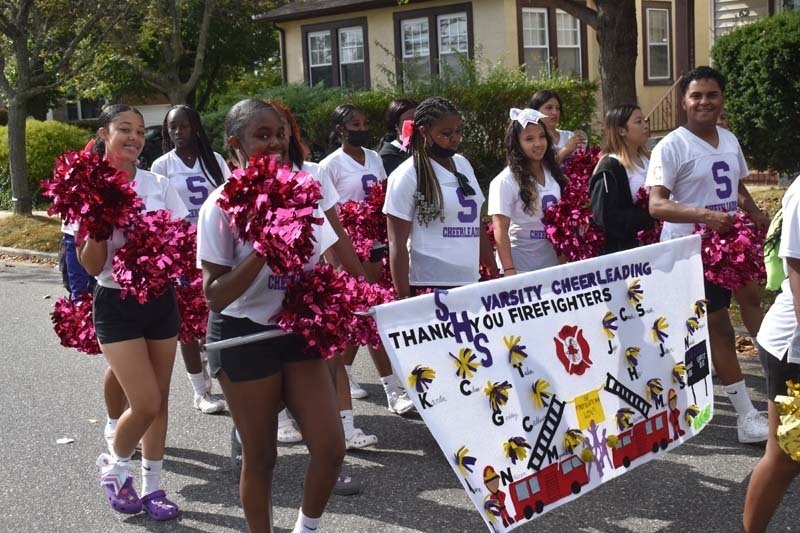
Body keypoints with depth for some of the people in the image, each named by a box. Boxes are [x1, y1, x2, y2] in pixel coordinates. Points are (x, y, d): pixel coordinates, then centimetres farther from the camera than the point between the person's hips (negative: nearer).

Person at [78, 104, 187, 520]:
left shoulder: (159, 184, 3)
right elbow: (92, 265, -8)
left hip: (161, 299, 4)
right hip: (117, 304, -4)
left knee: (159, 399, 9)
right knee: (146, 403, -9)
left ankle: (152, 486, 24)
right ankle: (114, 464, 20)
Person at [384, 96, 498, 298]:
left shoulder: (463, 164, 13)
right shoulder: (408, 175, -6)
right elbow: (397, 243, -8)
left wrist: (494, 275, 15)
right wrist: (404, 298, -13)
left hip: (470, 284, 6)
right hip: (428, 287, -6)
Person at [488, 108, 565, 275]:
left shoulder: (553, 174, 7)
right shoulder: (506, 181, -12)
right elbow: (500, 230, -15)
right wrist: (509, 271, -21)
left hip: (552, 265, 6)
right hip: (520, 269, -6)